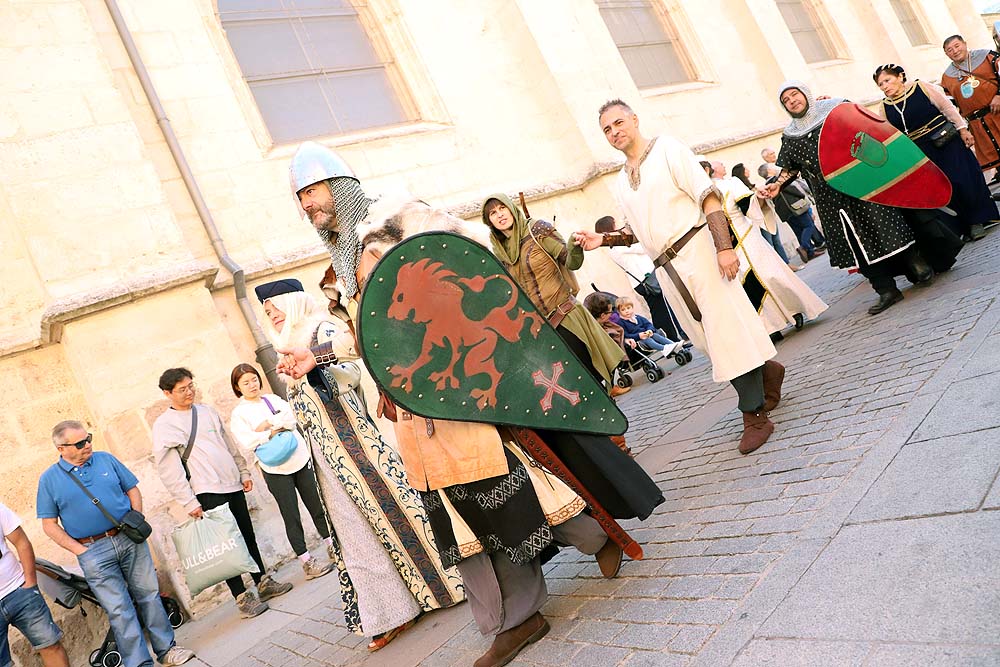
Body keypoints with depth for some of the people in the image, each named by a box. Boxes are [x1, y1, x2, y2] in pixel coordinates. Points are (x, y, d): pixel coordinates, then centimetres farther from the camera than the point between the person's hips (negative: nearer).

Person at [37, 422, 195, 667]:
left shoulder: (106, 460, 5)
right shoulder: (49, 479, -2)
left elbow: (132, 490, 11)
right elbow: (49, 525, 0)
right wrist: (79, 550, -8)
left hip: (130, 539, 3)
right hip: (93, 551, -3)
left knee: (149, 595, 9)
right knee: (119, 610, 0)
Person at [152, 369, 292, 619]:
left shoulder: (207, 411, 13)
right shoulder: (164, 425, -6)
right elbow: (168, 469, -10)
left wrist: (244, 472, 16)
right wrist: (188, 502, -14)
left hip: (233, 485, 6)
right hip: (208, 493, -6)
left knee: (248, 537, 13)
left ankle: (264, 583, 25)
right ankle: (242, 597, 5)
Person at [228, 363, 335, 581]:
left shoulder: (273, 399, 10)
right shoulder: (238, 414, -2)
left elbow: (290, 418, -5)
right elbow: (247, 443, -16)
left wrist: (267, 424, -14)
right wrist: (273, 432, -13)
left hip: (301, 460, 4)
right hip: (275, 471, -4)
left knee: (316, 507, 11)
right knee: (291, 517, 1)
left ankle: (332, 547, 26)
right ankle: (307, 562, 10)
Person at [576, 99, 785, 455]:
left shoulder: (667, 150, -2)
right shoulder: (621, 182, 17)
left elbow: (709, 197, -10)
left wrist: (724, 247, -20)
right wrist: (603, 240, 7)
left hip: (695, 250, -7)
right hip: (665, 269, 7)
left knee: (725, 326, -7)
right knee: (706, 337, 10)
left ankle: (754, 415, -1)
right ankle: (765, 370, 34)